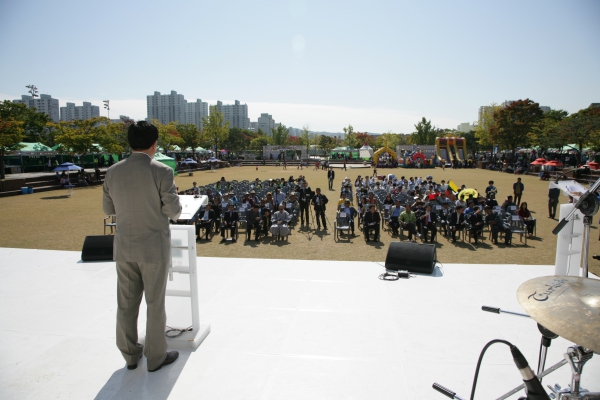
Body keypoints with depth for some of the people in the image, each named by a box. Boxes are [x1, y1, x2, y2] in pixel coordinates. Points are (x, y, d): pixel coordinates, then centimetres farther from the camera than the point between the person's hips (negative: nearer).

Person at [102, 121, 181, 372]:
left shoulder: (112, 172, 1)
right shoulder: (161, 172, -15)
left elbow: (108, 209, 9)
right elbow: (174, 212, -14)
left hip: (124, 247, 5)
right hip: (153, 247, -4)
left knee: (126, 303, 16)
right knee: (155, 304, 9)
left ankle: (130, 355, 31)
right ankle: (156, 357, 23)